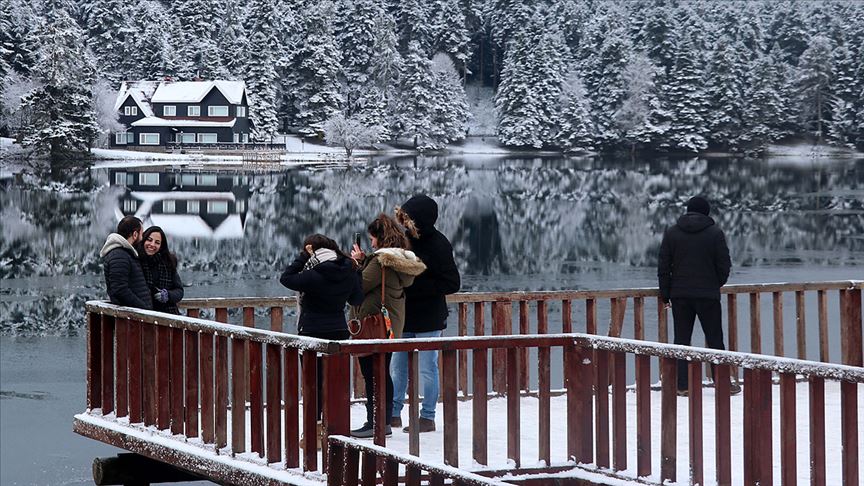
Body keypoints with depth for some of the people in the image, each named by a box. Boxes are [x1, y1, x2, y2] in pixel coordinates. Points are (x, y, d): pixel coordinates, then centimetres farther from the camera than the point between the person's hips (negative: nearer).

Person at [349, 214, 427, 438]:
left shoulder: (381, 260, -19)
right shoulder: (402, 259, 10)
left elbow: (360, 285, -16)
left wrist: (358, 262, -3)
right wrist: (364, 260, 7)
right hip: (391, 327, 9)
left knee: (371, 374, -3)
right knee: (383, 373, 15)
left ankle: (374, 423, -2)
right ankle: (385, 422, 20)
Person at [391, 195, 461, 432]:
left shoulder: (439, 245, -16)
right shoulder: (407, 238, 3)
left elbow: (452, 284, -16)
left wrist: (414, 285, -20)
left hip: (428, 318, -7)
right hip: (405, 314, 7)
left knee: (427, 368, 1)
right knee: (397, 366, 12)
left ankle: (428, 417, 10)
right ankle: (393, 413, 21)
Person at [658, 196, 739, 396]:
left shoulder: (671, 233, 4)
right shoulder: (715, 233, -3)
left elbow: (663, 267, 3)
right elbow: (724, 266, -2)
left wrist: (665, 294, 9)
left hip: (679, 295, 2)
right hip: (708, 294, -2)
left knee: (681, 340, 5)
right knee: (715, 340, 5)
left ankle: (682, 385, 1)